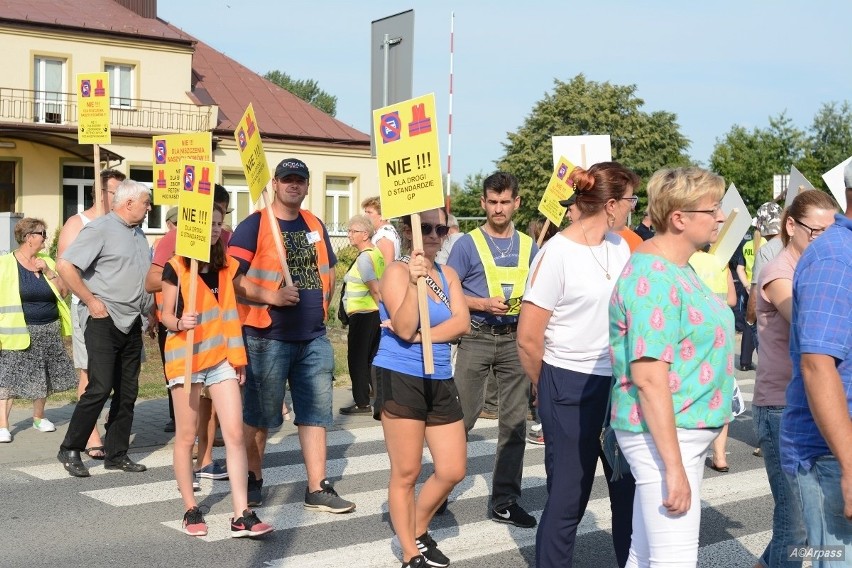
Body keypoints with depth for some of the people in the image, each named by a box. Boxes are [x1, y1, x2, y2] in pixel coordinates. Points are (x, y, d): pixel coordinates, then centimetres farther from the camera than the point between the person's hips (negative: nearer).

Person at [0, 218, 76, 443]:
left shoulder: (46, 261, 8)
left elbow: (64, 290, 6)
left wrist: (48, 272, -7)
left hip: (49, 332, 5)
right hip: (19, 332, -5)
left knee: (43, 377, 13)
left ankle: (39, 417, 30)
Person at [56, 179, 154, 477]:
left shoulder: (138, 234, 15)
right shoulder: (101, 228, -9)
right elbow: (64, 265, -16)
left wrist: (149, 308, 14)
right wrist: (91, 301, -16)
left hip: (131, 322, 8)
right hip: (104, 321, -8)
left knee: (127, 392, 8)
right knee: (100, 388, -10)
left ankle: (116, 454, 16)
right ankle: (70, 450, 4)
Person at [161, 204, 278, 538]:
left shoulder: (226, 267, 10)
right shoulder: (176, 266, -4)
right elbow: (166, 314, -3)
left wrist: (238, 358, 15)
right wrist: (179, 323, -26)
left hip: (221, 357, 4)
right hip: (185, 358, -4)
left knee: (235, 434, -4)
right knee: (187, 436, 4)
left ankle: (242, 515, -3)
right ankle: (190, 510, 17)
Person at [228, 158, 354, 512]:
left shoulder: (315, 226, 13)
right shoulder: (254, 225, -7)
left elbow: (328, 270, 24)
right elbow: (232, 278, -13)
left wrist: (321, 305, 10)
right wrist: (271, 297, -23)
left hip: (314, 337, 6)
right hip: (268, 337, -6)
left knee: (316, 411, 6)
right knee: (260, 415, 5)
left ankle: (317, 489, 12)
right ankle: (253, 480, 23)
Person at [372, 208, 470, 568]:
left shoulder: (448, 274, 10)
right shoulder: (397, 272, -9)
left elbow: (462, 323, -4)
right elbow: (404, 328, -19)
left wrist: (419, 337, -16)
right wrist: (414, 282, -31)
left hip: (440, 380, 7)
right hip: (401, 379, -6)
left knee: (453, 471, 8)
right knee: (406, 474, 3)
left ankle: (419, 532, 31)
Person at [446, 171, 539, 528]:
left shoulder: (529, 247, 10)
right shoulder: (468, 244, 0)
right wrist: (484, 304, -15)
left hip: (516, 338, 3)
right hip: (477, 336, -3)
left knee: (514, 421, 4)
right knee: (463, 415, 0)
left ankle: (505, 501, 13)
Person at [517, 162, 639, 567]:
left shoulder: (619, 247, 6)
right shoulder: (556, 255, -14)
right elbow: (528, 339, -13)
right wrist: (549, 391, 1)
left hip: (618, 383, 6)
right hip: (572, 389, -6)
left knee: (630, 489, 13)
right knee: (568, 497, 5)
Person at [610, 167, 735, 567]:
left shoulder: (677, 268, 12)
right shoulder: (653, 278, -19)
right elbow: (649, 378, -24)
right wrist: (674, 466, -24)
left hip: (685, 432, 10)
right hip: (662, 436, -10)